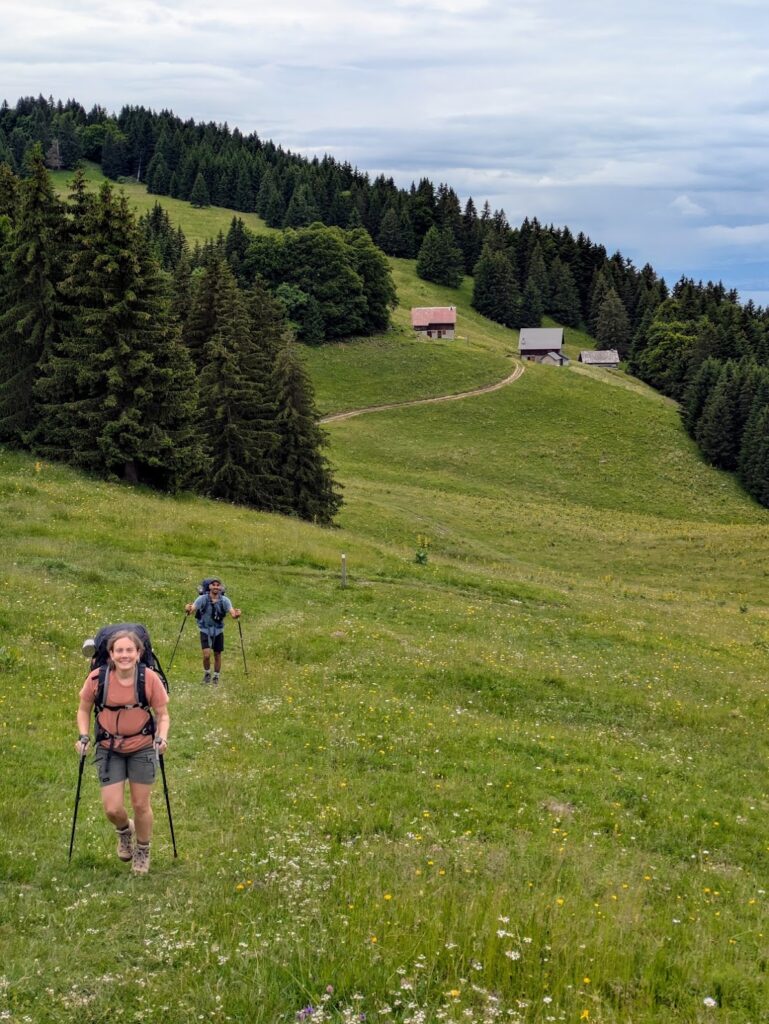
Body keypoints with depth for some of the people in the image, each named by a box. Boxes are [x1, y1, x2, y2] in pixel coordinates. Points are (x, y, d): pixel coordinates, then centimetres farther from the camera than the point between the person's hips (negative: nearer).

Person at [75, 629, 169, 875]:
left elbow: (163, 715, -3)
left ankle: (142, 852, 34)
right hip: (109, 749, 1)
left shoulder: (150, 679, -15)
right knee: (112, 809, -4)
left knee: (140, 805, 7)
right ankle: (124, 831, 34)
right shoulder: (97, 679, -14)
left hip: (142, 748, 0)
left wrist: (162, 738, -21)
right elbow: (84, 710, 4)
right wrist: (84, 737, -10)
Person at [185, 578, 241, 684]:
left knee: (217, 655, 9)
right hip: (205, 630, -2)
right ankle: (207, 674, 14)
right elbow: (193, 608, -22)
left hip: (218, 631, 2)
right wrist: (188, 609, -46)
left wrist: (236, 614, -40)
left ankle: (216, 677, 30)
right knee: (206, 655, -13)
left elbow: (232, 612, -17)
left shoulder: (224, 600, -9)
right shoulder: (203, 599, -13)